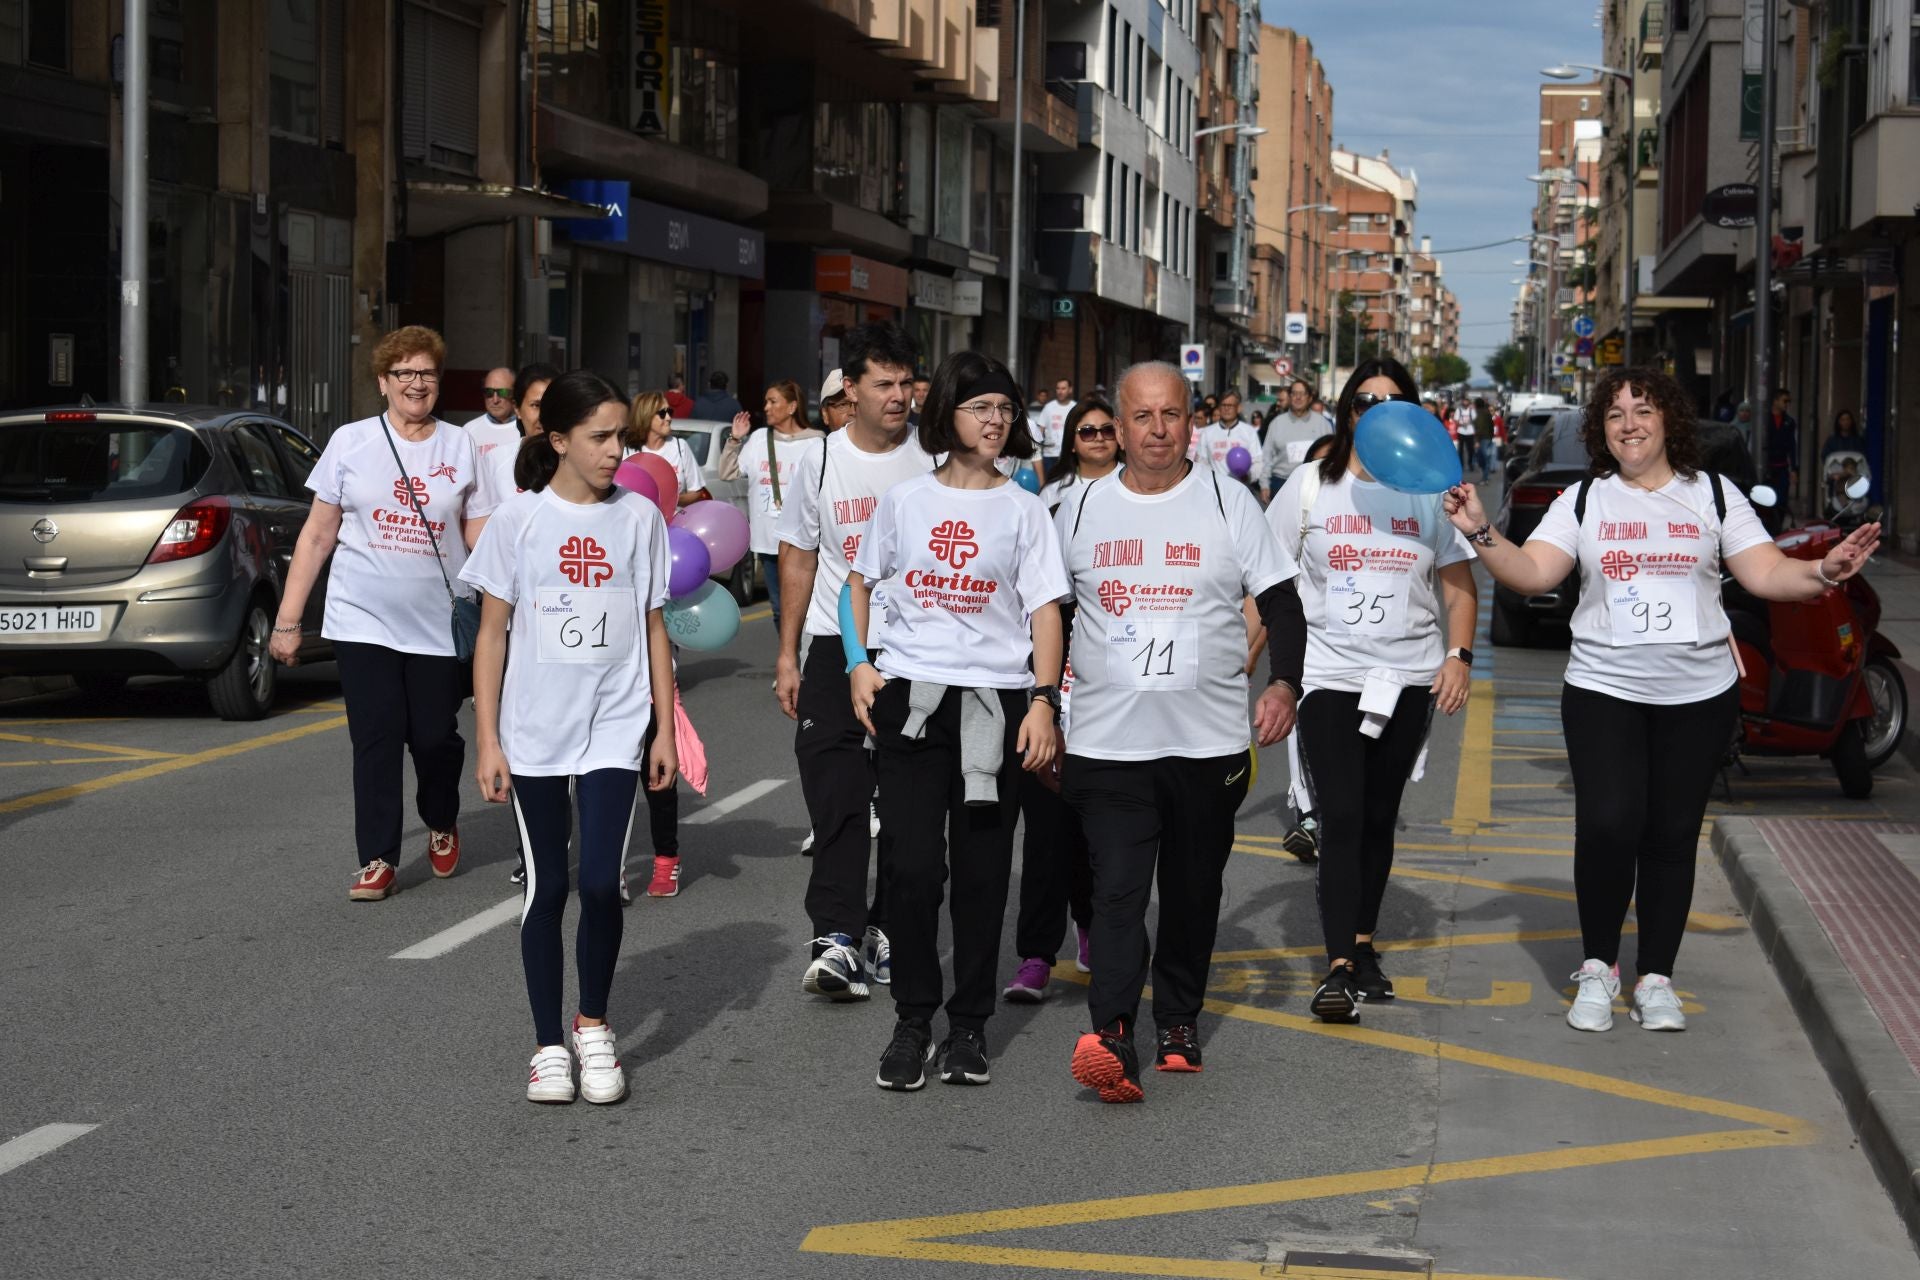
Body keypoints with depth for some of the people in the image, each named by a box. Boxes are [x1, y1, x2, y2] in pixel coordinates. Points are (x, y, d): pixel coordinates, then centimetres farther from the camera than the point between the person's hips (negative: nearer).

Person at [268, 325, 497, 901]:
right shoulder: (350, 442, 3)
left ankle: (441, 826, 32)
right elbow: (318, 535, 6)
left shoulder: (460, 448, 5)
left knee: (435, 738, 3)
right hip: (364, 621, 0)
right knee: (376, 739, -3)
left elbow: (482, 540, 5)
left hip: (438, 626, 1)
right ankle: (378, 859, 7)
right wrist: (288, 620, 4)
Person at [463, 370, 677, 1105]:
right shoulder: (519, 520, -3)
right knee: (547, 888, 5)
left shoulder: (639, 518, 2)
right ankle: (549, 1045, 17)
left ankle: (594, 1025, 14)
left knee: (601, 884, -9)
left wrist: (665, 729, 5)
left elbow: (653, 630, 7)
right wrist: (487, 741, -3)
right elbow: (492, 635, 0)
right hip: (534, 733, 0)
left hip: (614, 728, 1)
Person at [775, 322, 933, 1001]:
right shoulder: (820, 459, 3)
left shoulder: (932, 459, 0)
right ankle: (836, 938, -14)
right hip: (836, 643, 0)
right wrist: (787, 654, 7)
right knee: (834, 791, -10)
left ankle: (888, 931, 16)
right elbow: (798, 558, 10)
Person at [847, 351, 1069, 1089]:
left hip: (995, 700, -1)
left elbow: (1045, 611, 0)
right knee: (912, 863, -3)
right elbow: (860, 583, 17)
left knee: (981, 869, 4)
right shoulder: (905, 500, 7)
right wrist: (859, 665, 5)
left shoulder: (1023, 509, 4)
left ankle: (968, 1024, 14)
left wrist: (1044, 701, -10)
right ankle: (912, 1021, 9)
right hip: (910, 696, 1)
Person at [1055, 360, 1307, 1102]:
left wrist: (1284, 684, -12)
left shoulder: (1228, 503, 2)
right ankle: (1111, 1038, -20)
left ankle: (1180, 1020, 26)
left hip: (1210, 739, 0)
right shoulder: (1081, 508, 6)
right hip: (1107, 740, 0)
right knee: (1117, 889, -12)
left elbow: (1280, 600, 2)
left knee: (1193, 891, 11)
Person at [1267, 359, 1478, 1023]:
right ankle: (1339, 967, -13)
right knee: (1340, 818, -11)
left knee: (1378, 819, 10)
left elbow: (1460, 587, 9)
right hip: (1329, 674, -2)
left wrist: (1458, 655, -6)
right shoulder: (1311, 487, 3)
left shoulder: (1431, 492, 7)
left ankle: (1363, 945, 22)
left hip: (1409, 678, 2)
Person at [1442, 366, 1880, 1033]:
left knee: (1672, 835, 5)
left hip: (1699, 696, 1)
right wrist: (1481, 533, -20)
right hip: (1603, 690, -1)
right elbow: (1532, 574, -5)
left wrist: (1825, 571, -17)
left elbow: (1768, 574, 0)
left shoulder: (1713, 495, 5)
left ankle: (1656, 980, 16)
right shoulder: (1583, 500, 4)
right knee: (1608, 823, -15)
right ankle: (1598, 967, 4)